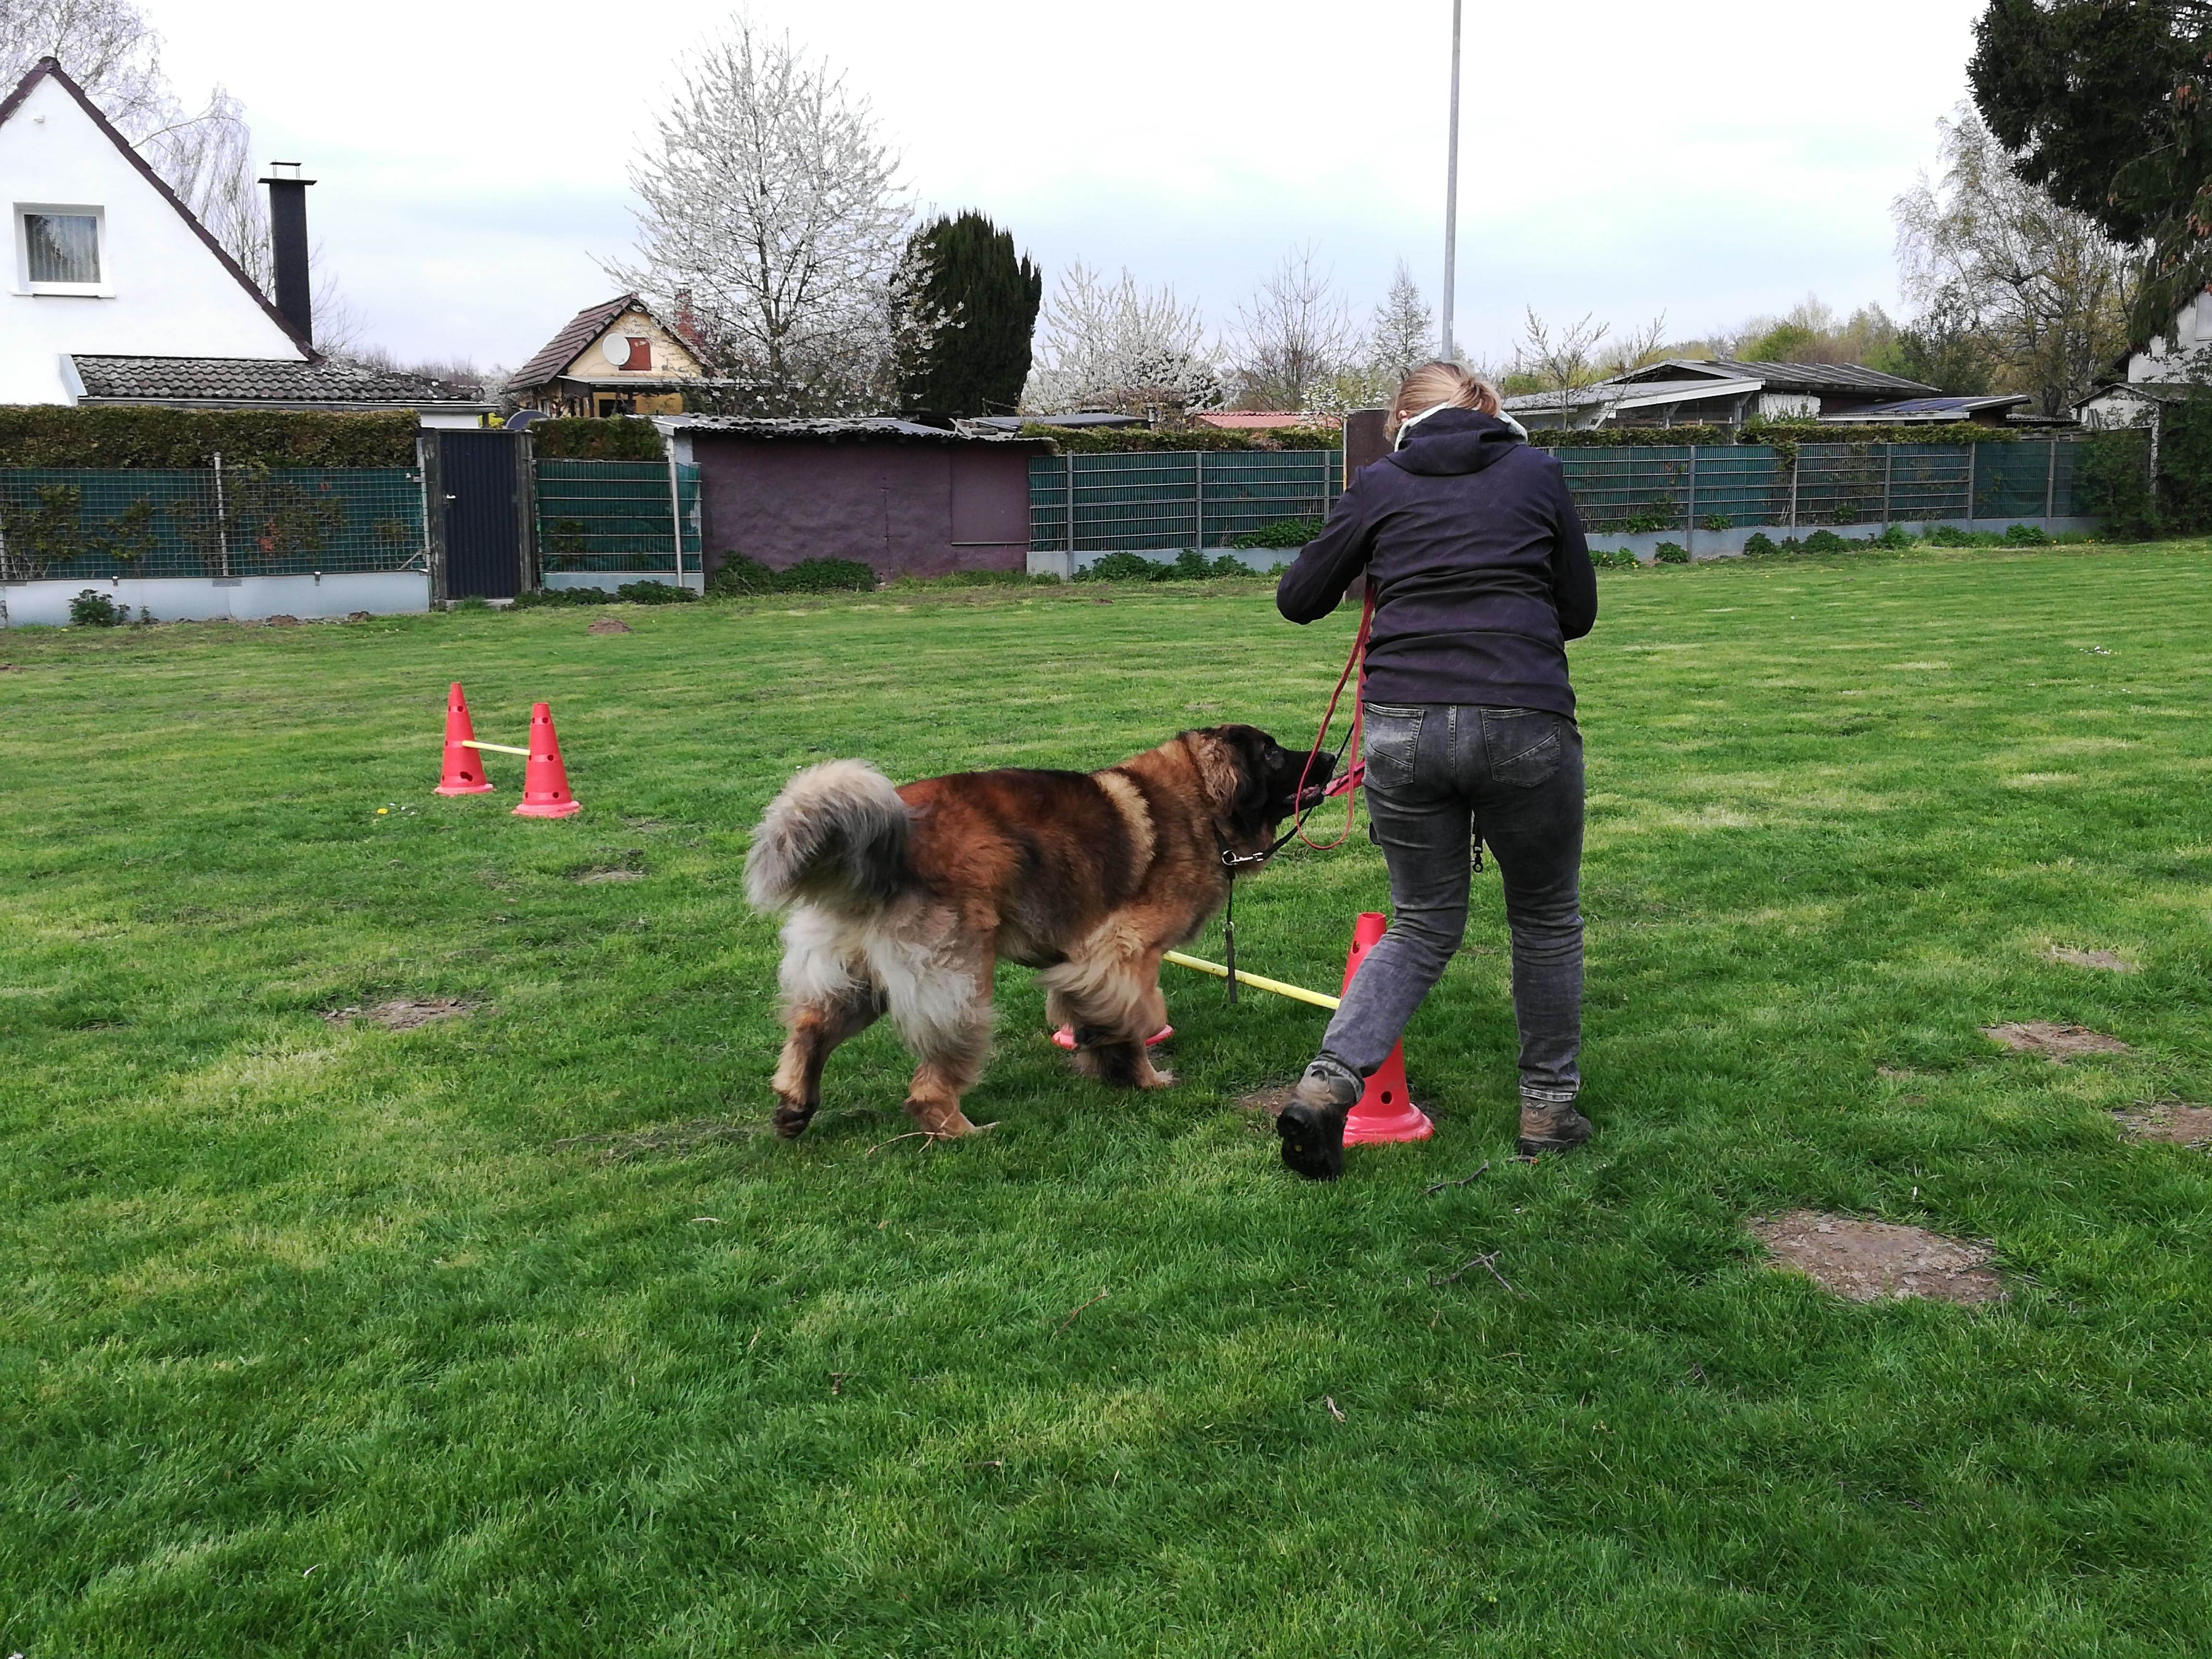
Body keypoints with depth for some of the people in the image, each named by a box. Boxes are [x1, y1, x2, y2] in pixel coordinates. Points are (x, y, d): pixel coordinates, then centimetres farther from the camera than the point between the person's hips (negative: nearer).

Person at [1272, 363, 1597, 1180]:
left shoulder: (1380, 484, 11)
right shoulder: (1537, 471, 11)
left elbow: (1297, 599, 14)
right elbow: (1579, 611, 16)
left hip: (1403, 725, 1)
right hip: (1526, 721, -1)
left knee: (1424, 925, 17)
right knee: (1547, 920, 20)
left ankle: (1328, 1082, 1)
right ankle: (1548, 1107, 29)